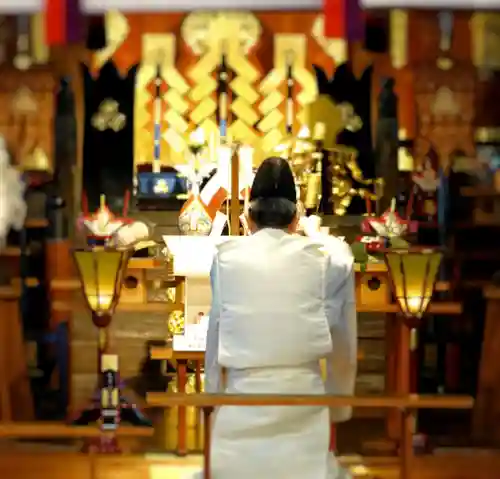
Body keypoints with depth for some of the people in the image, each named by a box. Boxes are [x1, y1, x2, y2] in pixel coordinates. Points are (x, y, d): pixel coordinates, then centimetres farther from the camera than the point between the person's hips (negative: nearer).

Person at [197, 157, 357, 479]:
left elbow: (215, 344, 8)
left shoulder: (226, 259, 3)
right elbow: (343, 347, 8)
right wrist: (338, 410, 21)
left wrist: (213, 406, 19)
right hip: (303, 400, 0)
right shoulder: (329, 259, 1)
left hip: (242, 399, 1)